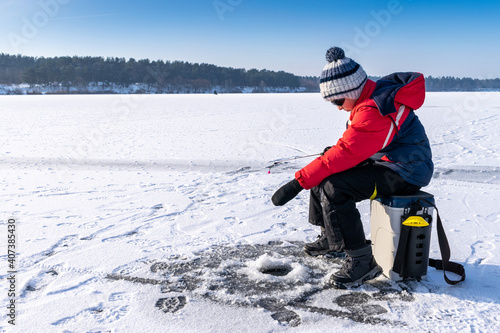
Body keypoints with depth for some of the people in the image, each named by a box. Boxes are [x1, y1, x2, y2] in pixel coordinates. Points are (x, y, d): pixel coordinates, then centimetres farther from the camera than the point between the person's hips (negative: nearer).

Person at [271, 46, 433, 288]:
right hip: (385, 161, 11)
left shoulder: (373, 111, -26)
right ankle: (331, 239, 24)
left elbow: (346, 153, -31)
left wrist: (298, 182, -30)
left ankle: (361, 261, -16)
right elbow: (356, 143, 19)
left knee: (333, 188, -28)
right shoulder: (370, 96, 7)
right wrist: (336, 150, 1)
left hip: (404, 172, -11)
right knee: (323, 172, 13)